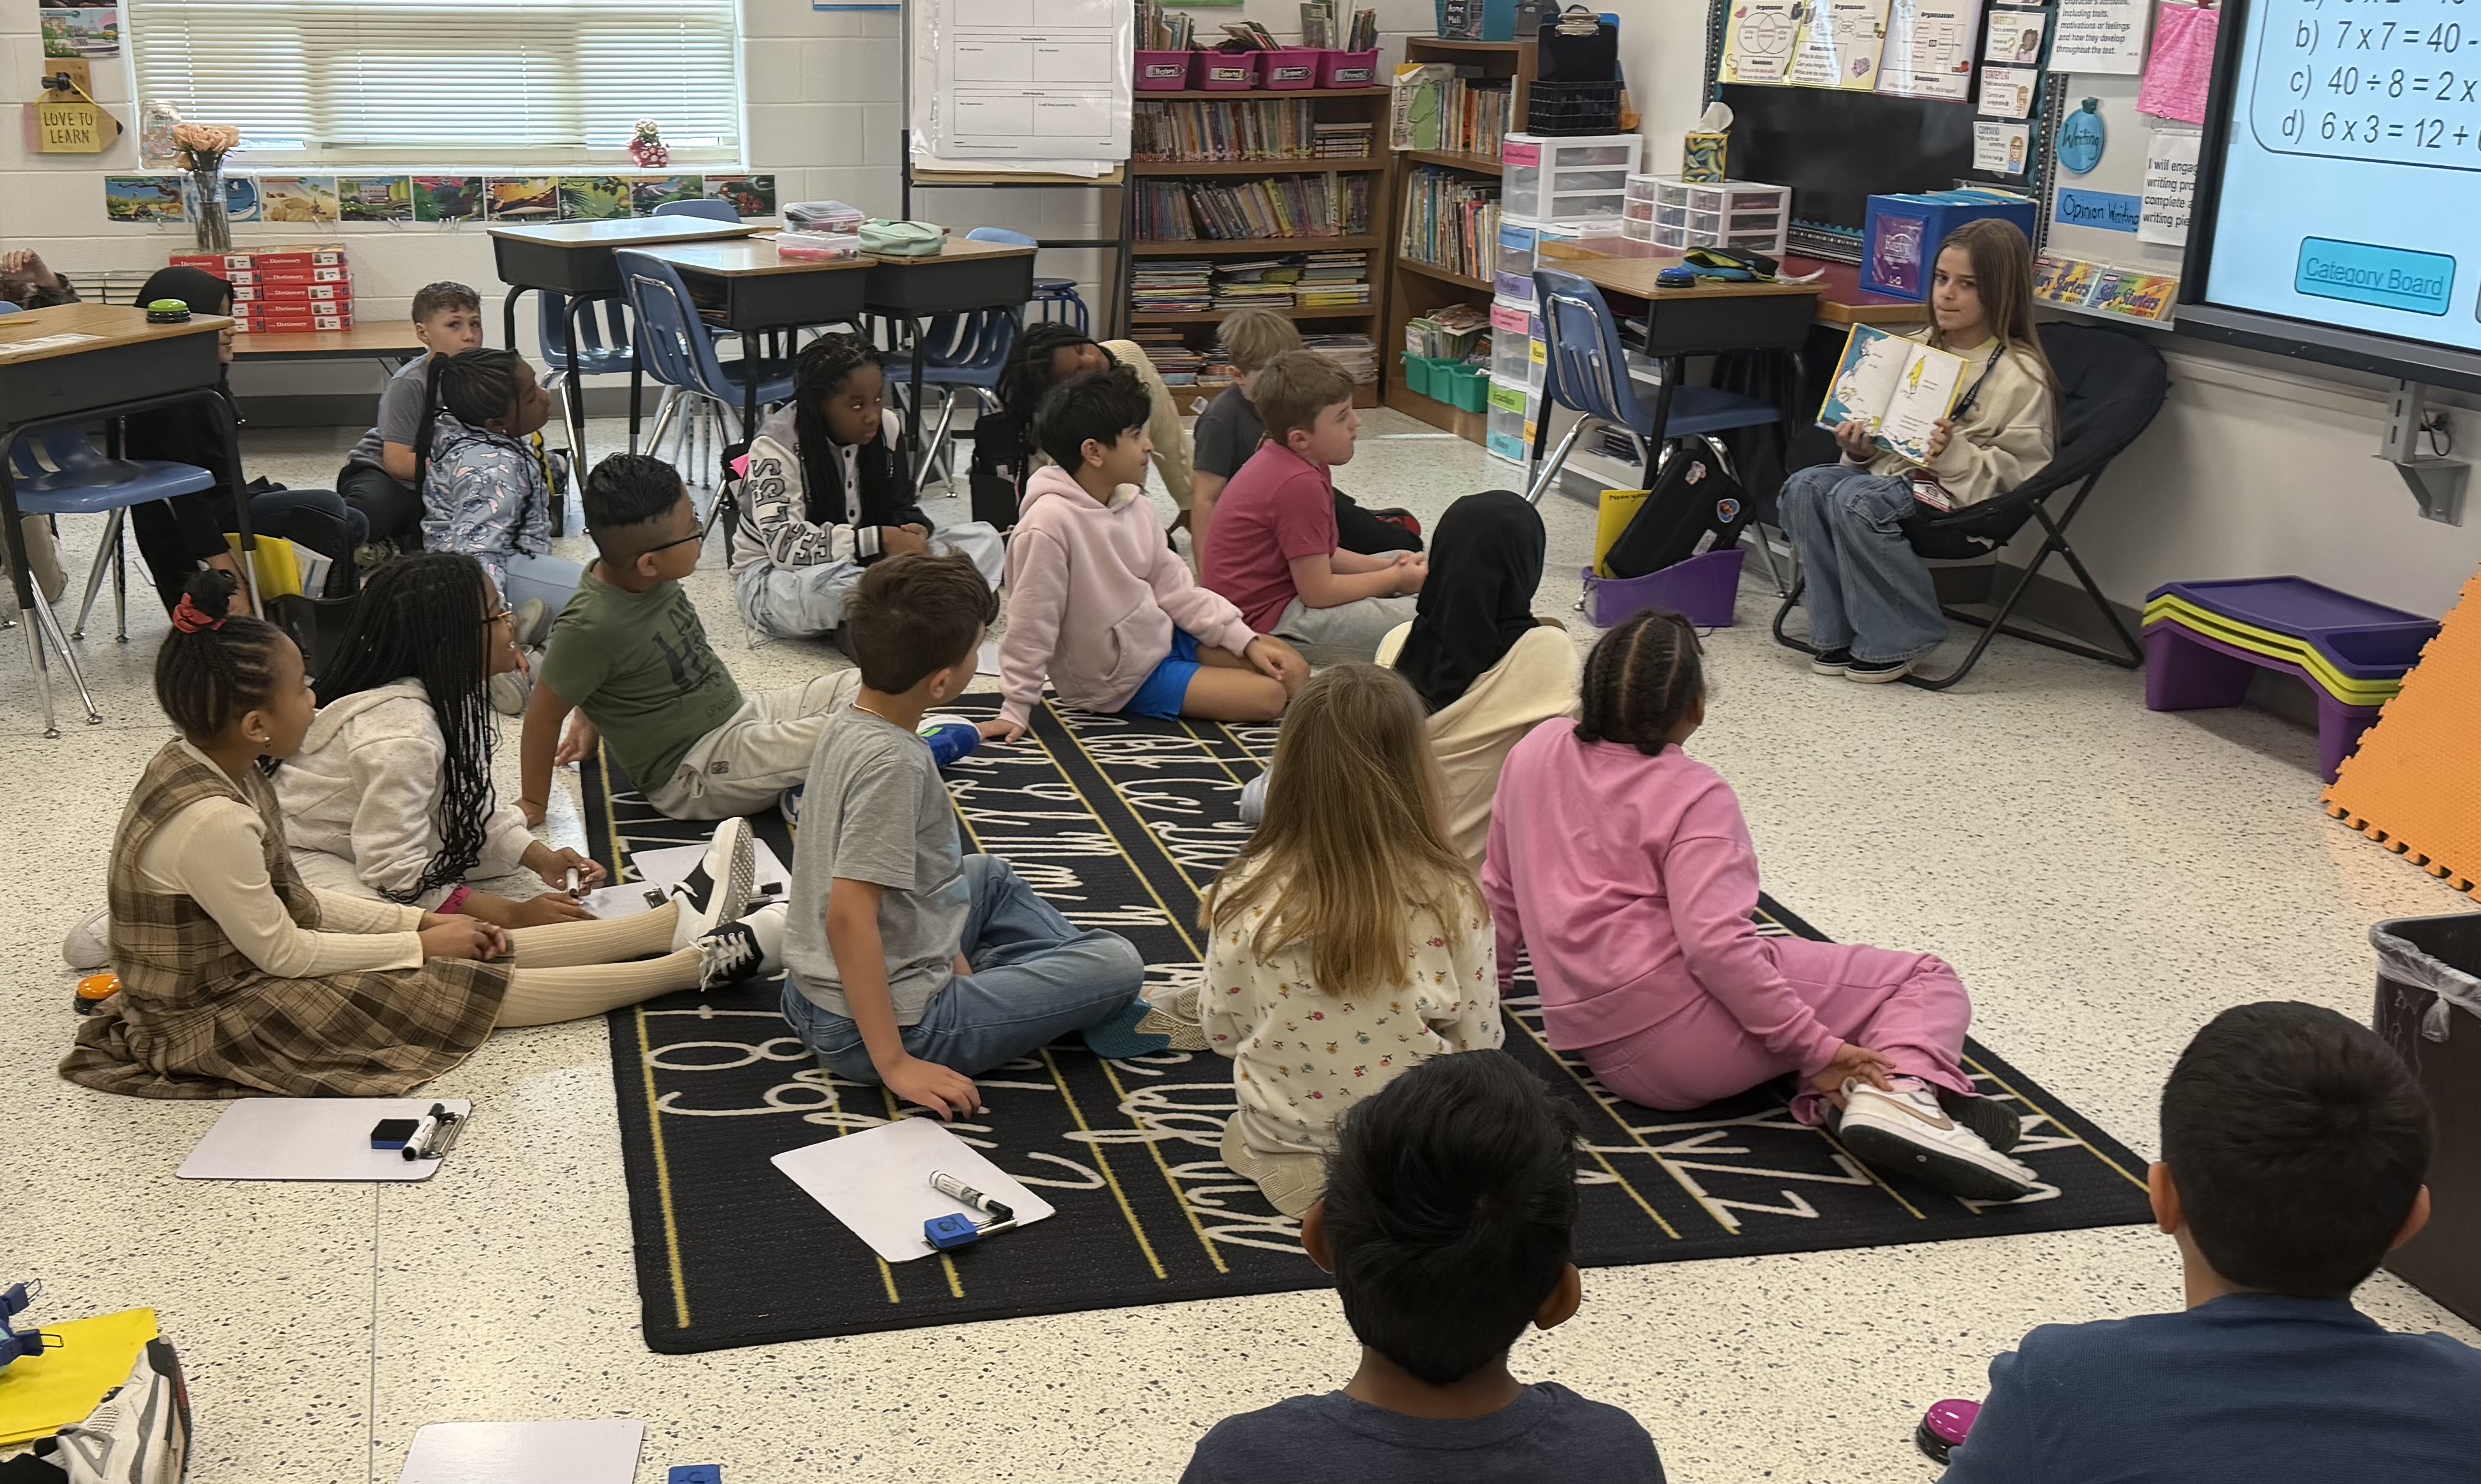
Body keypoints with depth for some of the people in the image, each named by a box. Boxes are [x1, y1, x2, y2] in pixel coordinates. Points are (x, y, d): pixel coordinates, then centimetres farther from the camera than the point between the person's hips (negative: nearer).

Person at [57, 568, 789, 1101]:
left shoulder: (208, 763, -2)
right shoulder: (210, 820, -31)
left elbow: (293, 901, 6)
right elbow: (281, 951, -22)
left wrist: (422, 922, 1)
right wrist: (420, 943, -12)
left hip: (258, 958, 9)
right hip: (215, 1021, -8)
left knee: (477, 952, 6)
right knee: (485, 987, -7)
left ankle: (683, 922, 10)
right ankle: (699, 962, -1)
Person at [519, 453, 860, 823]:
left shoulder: (653, 581, -2)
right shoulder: (591, 627, -26)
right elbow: (544, 714, -15)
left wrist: (594, 719, 25)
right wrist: (534, 803, -5)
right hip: (694, 776, -8)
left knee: (863, 685, -1)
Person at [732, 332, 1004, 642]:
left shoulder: (887, 427, -2)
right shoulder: (775, 444, -20)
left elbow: (899, 506, 9)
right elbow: (786, 545, -28)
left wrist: (915, 530, -16)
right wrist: (879, 539, -30)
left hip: (860, 566, 6)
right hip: (774, 574, -6)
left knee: (984, 539, -11)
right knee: (827, 586, -45)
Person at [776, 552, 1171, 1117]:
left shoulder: (851, 720, 2)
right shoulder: (892, 762, -24)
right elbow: (849, 916, -29)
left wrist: (955, 960, 13)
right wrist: (896, 1065, -26)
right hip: (879, 1029, -10)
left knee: (989, 876, 31)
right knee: (1118, 963, -11)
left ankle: (1100, 1000, 23)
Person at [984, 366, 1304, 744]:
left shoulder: (1131, 502, -2)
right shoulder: (1050, 525, -27)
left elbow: (1173, 587, 5)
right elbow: (1031, 625, -23)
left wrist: (1246, 640, -1)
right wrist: (1016, 710, -19)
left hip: (1162, 637, 8)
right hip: (1124, 680, -8)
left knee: (1291, 670, 3)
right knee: (1268, 696, -13)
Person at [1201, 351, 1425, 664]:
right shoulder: (1300, 485, -24)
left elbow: (1323, 556, 15)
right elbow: (1318, 593, -22)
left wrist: (1387, 566, 2)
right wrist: (1395, 578, -9)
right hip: (1267, 623, -11)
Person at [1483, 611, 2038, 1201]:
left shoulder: (1536, 750, 11)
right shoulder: (1693, 796, -8)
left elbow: (1502, 890, 20)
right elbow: (1714, 941, -21)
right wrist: (1817, 1048, -18)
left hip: (1606, 1055, 8)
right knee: (1924, 979, 0)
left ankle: (1842, 1096, -8)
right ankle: (1903, 1089, -30)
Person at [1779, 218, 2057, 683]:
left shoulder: (2022, 375, -8)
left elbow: (2020, 474, -11)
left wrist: (1954, 453, -27)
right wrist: (1861, 449, 1)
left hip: (1964, 495, -7)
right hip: (1897, 471, 7)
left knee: (1855, 501, -31)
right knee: (1804, 487, -18)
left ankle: (1897, 641, -15)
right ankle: (1839, 632, -9)